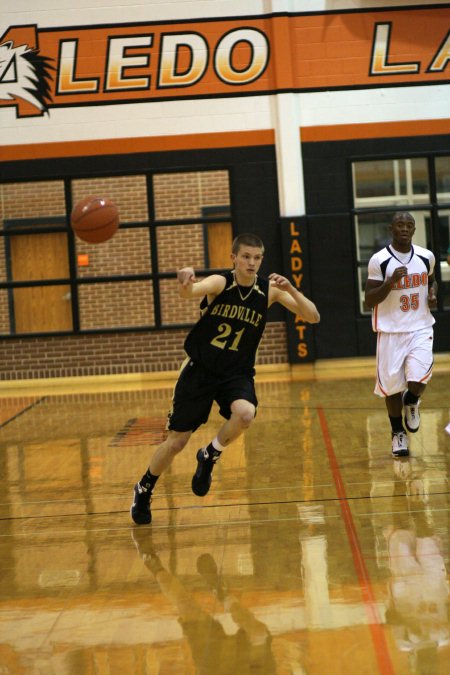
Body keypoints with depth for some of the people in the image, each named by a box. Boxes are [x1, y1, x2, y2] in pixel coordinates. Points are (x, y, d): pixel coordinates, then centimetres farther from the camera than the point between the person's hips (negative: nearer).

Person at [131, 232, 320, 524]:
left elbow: (313, 317, -12)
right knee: (176, 442, 3)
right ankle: (144, 489, 31)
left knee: (245, 414, -32)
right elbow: (190, 291, -37)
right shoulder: (220, 282, -15)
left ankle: (209, 457, -1)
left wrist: (290, 290, -28)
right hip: (200, 370, -1)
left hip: (237, 374, 1)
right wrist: (186, 283, -62)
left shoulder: (270, 289, -8)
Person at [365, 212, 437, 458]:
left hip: (420, 329, 2)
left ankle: (411, 402, 19)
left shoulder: (426, 257, 2)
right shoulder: (379, 260, -8)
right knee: (392, 385, 4)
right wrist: (391, 281, -23)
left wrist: (433, 293, 1)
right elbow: (369, 301, -9)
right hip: (391, 331, -1)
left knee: (419, 379, -17)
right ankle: (398, 434, 26)